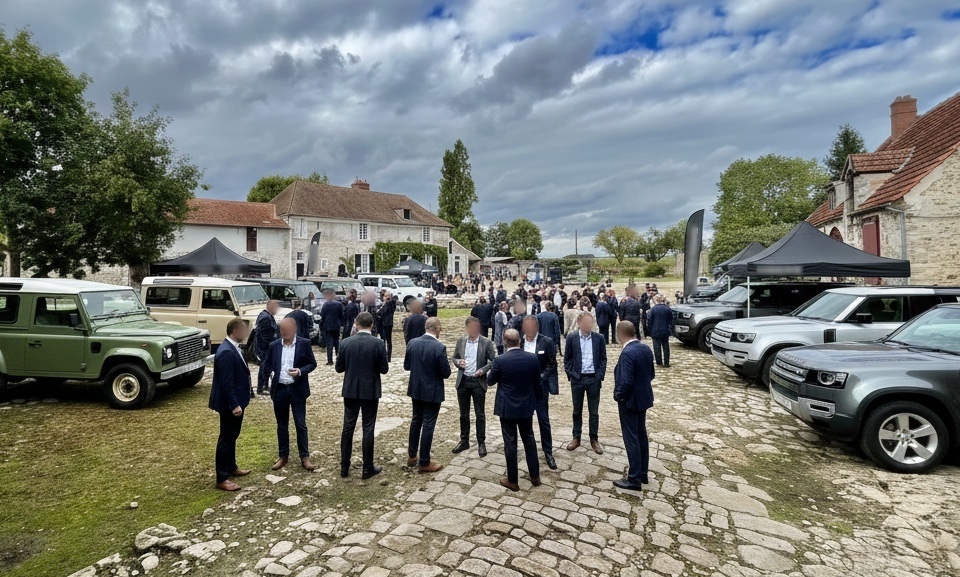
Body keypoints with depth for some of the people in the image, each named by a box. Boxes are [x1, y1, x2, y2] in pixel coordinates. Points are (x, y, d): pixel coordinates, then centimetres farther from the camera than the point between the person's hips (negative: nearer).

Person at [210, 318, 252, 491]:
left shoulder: (233, 348, 7)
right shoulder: (226, 352, -25)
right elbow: (226, 382, -26)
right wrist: (234, 405, -25)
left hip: (236, 402, 10)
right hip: (230, 404, -10)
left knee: (232, 436, 21)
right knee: (226, 438, 0)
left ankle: (231, 467, 36)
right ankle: (222, 479, 9)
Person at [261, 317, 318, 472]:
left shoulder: (304, 343, -5)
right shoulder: (274, 345, 3)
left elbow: (312, 363, -1)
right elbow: (266, 364, 13)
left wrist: (300, 371, -18)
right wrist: (271, 372, -7)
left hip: (297, 389, -3)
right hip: (279, 389, 3)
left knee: (301, 424, 3)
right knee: (282, 425, 13)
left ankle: (305, 456, 12)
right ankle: (282, 455, 26)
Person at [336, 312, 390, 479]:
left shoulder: (345, 342, -5)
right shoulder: (378, 343, -12)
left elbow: (339, 368, 0)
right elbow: (384, 369, -8)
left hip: (350, 391, 3)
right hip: (370, 391, -2)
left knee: (348, 427, 12)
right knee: (368, 428, 5)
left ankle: (344, 467, 20)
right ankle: (367, 468, 13)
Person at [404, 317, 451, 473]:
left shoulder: (412, 343, -5)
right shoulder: (439, 347, -22)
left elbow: (406, 366, 4)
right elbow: (446, 373, -16)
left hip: (416, 389, 6)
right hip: (432, 391, -6)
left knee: (416, 421, 20)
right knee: (428, 425, 4)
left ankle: (411, 456, 31)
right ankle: (424, 462, 15)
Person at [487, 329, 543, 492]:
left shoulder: (500, 360, -18)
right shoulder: (532, 358, -8)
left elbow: (490, 381, -4)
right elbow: (537, 382, 5)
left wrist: (492, 372, 16)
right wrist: (536, 398, 22)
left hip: (507, 407, -3)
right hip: (526, 406, 4)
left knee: (510, 443, 6)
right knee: (529, 439, 18)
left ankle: (513, 481, 17)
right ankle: (535, 477, 26)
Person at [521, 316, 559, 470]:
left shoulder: (547, 342, -8)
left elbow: (552, 364, -5)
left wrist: (540, 378, -15)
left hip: (539, 386, -2)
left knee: (544, 420, 3)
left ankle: (548, 452, 16)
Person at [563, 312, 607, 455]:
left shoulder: (599, 338, -3)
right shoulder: (571, 338, -5)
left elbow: (603, 359, 4)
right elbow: (567, 359, 2)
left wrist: (600, 376, -2)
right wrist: (570, 375, -4)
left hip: (594, 379, 0)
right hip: (577, 379, 0)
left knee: (594, 411, 9)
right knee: (577, 410, 12)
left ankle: (594, 439, 23)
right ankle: (576, 438, 25)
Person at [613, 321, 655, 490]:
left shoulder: (628, 353, -25)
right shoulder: (646, 349, 1)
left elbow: (626, 382, -27)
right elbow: (651, 374, 10)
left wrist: (617, 395, -11)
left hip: (630, 401, -9)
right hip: (643, 398, 9)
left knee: (631, 439, 1)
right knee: (641, 436, 18)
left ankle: (634, 479, 10)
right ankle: (643, 473, 29)